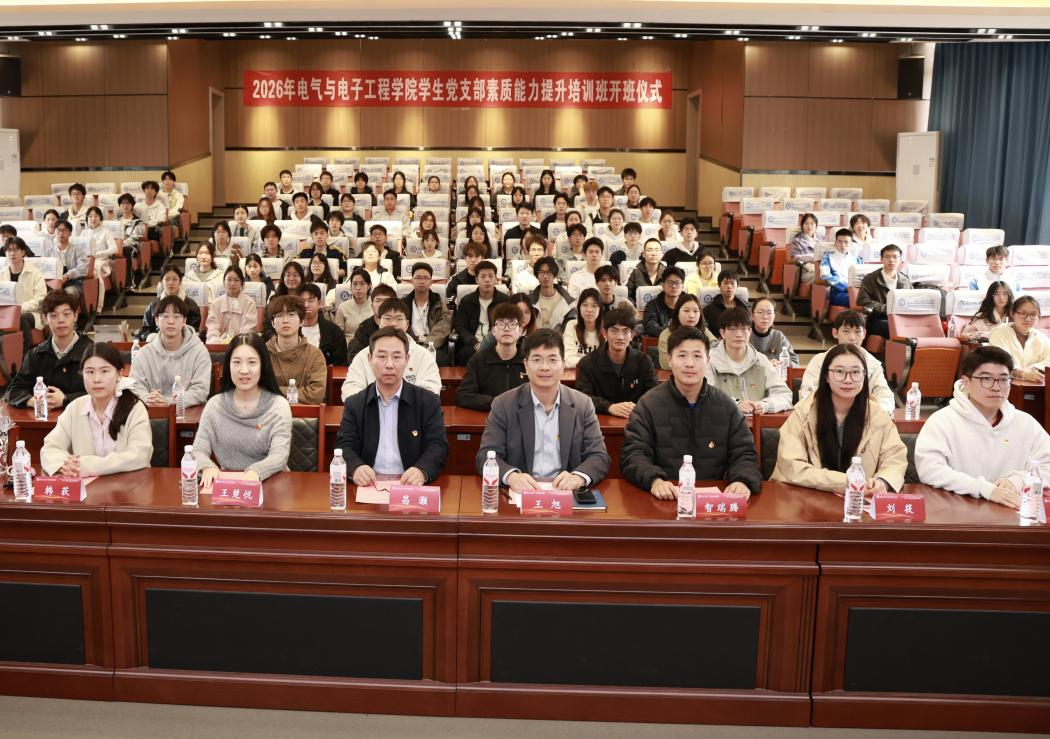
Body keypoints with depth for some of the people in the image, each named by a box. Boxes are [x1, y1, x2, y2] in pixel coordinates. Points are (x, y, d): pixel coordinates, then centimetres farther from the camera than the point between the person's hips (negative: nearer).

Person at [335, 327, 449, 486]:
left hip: (411, 486, -1)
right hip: (368, 485, 1)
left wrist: (422, 470, -23)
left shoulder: (429, 402, 8)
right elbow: (345, 445, 5)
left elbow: (438, 445, 0)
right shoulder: (354, 404, 13)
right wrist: (355, 468, -20)